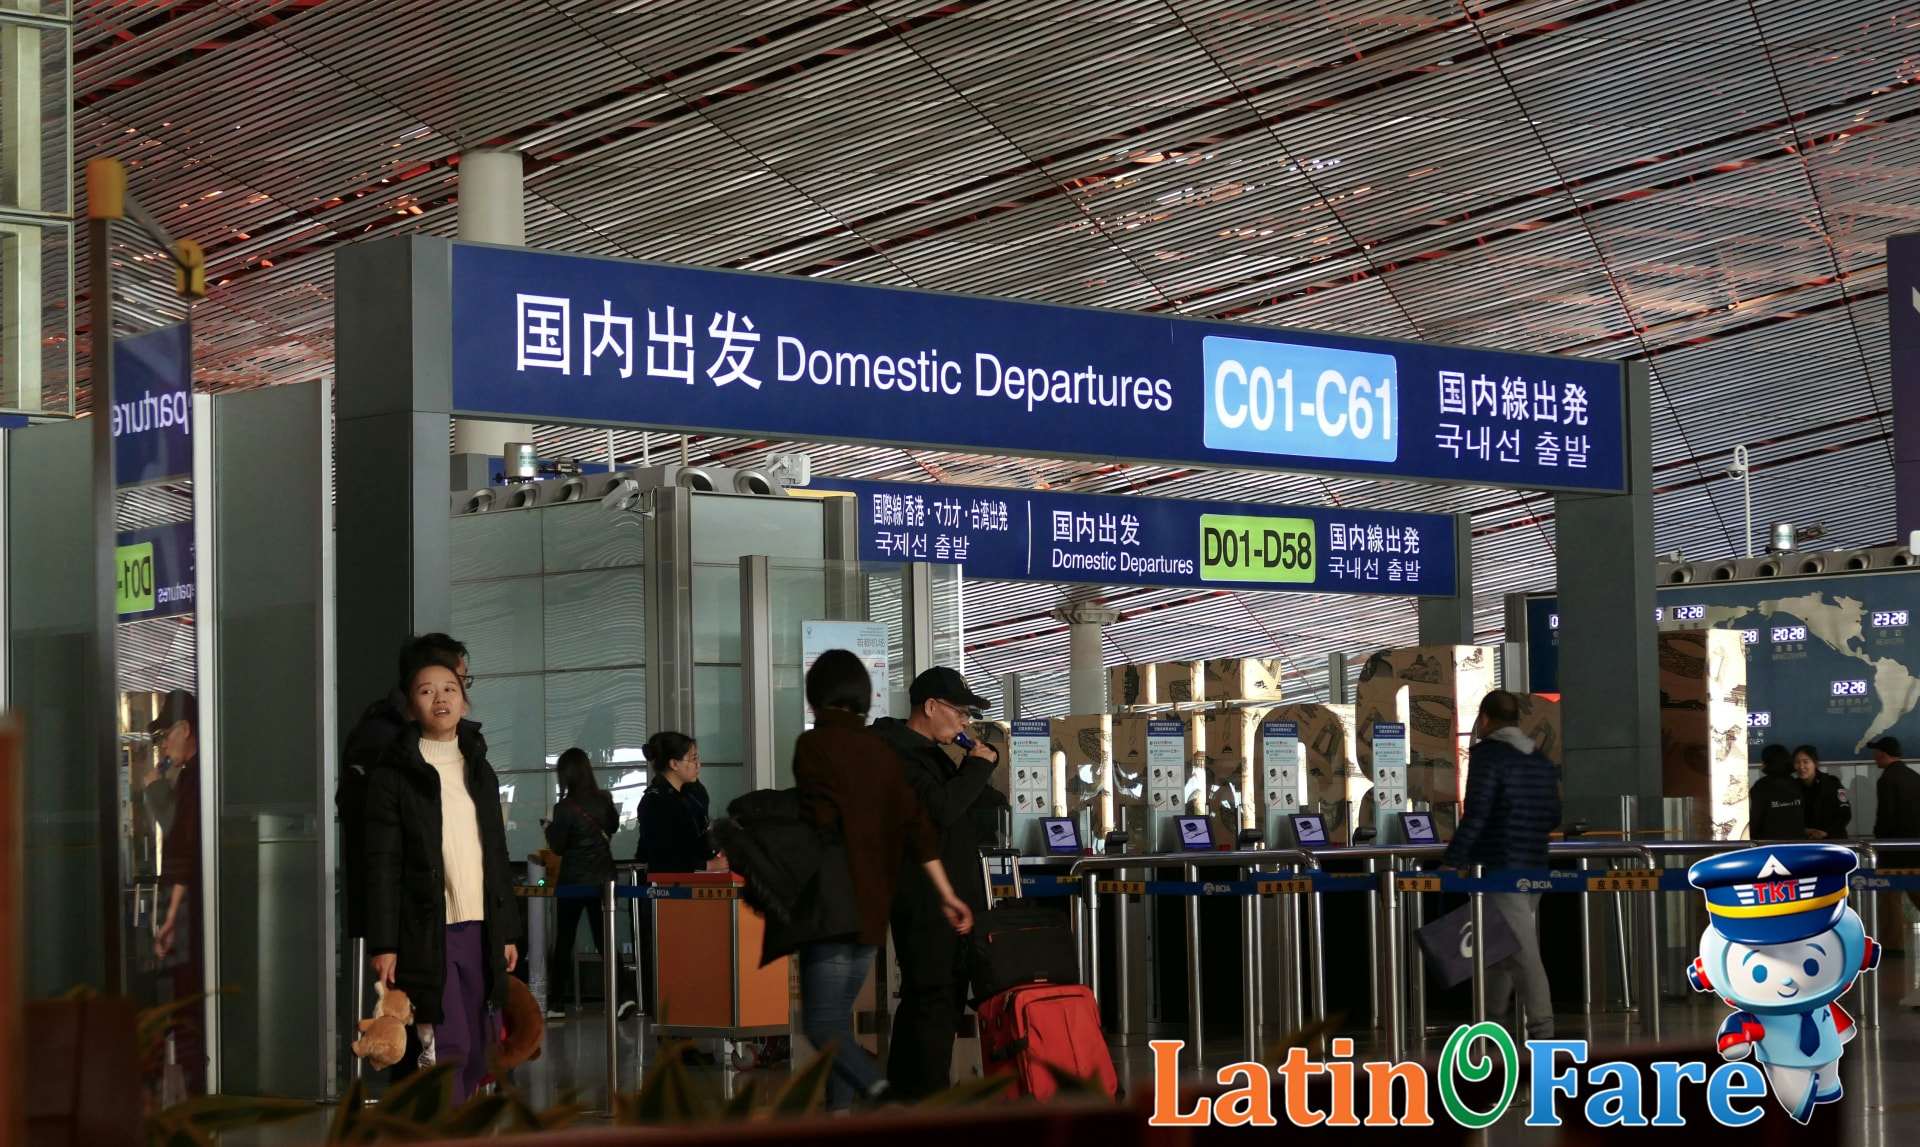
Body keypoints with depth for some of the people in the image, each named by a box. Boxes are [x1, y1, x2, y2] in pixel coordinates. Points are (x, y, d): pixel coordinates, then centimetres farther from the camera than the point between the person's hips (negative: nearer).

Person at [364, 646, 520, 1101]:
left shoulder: (480, 772, 17)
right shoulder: (393, 777, -1)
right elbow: (382, 866, -5)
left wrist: (508, 931, 15)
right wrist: (383, 944, -11)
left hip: (480, 930, 6)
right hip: (427, 933, -6)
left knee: (479, 1047, 5)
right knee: (444, 1046, -10)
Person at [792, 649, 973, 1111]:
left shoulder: (814, 744, -8)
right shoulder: (880, 751, 12)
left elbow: (820, 819, -19)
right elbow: (915, 826, 9)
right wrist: (946, 895, 11)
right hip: (872, 909, 7)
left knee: (821, 1023, -7)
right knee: (837, 1015, 17)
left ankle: (884, 1096, -25)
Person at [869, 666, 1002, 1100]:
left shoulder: (930, 753, 21)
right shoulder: (896, 754, -12)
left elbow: (970, 806, 24)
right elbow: (941, 807, -25)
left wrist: (983, 765, 8)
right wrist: (977, 767, -12)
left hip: (950, 893, 11)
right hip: (925, 897, -11)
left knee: (932, 995, 14)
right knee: (935, 998, -11)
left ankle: (903, 1089, 21)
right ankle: (930, 1101, -11)